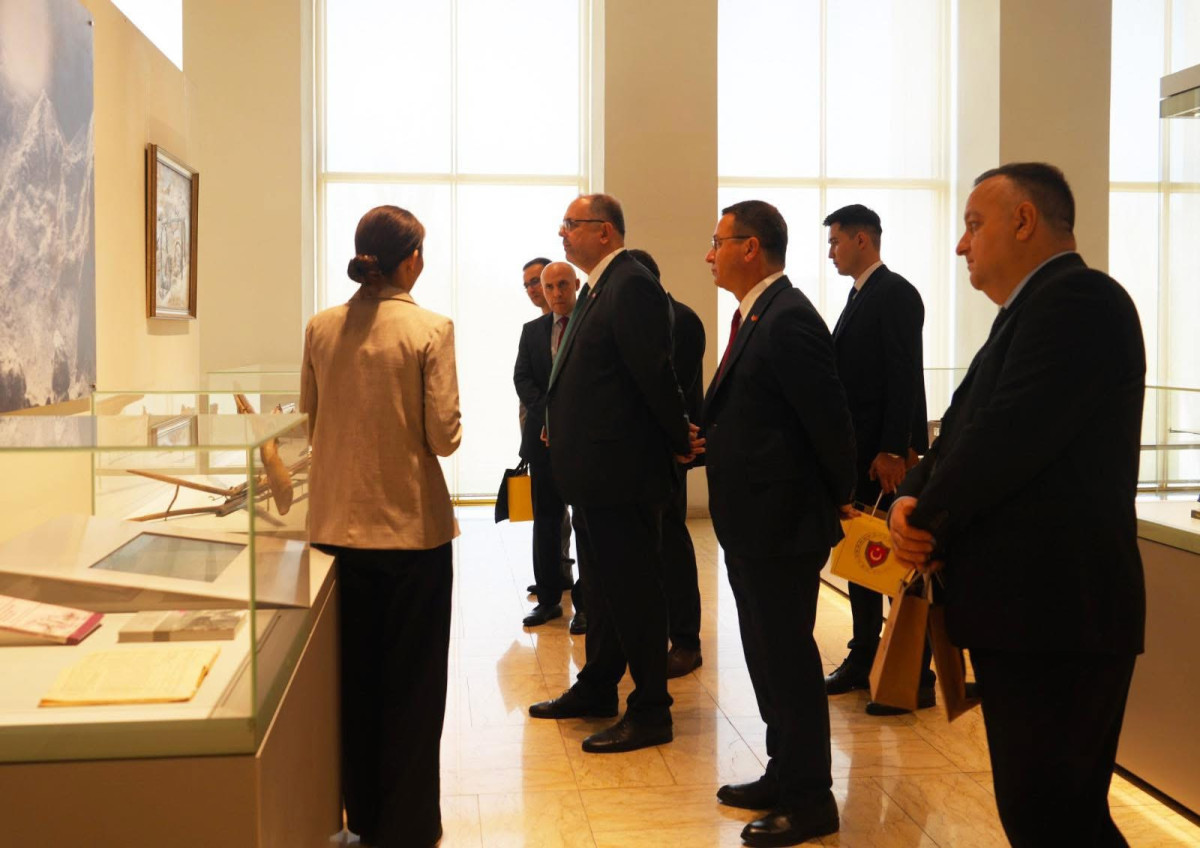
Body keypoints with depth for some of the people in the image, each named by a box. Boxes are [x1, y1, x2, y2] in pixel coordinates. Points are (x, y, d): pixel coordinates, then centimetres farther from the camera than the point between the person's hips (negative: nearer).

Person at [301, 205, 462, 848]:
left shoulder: (321, 329, 0)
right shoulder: (429, 330, -13)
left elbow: (310, 420, 9)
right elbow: (444, 436, -14)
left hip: (339, 523, 4)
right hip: (413, 525, -4)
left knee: (353, 673, 17)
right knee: (412, 684, 9)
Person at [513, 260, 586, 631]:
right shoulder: (532, 331, 13)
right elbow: (522, 379, 6)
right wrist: (548, 415, -8)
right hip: (544, 437, 4)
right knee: (545, 521, 7)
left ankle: (584, 604, 4)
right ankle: (548, 599, 16)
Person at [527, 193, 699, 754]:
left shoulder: (632, 286, -17)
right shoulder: (599, 288, 15)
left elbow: (655, 372, -21)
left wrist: (680, 441, -13)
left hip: (622, 471, -10)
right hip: (594, 473, 10)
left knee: (633, 588, -1)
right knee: (601, 584, 20)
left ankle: (651, 711, 10)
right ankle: (597, 688, 34)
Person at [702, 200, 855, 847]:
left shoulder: (788, 320, -19)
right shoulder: (754, 315, 12)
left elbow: (829, 417, -19)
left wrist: (841, 496, -8)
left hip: (782, 522, -10)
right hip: (752, 522, 10)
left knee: (787, 658, 0)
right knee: (767, 654, 18)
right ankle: (786, 776, 32)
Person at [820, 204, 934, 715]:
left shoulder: (895, 294, -11)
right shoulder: (860, 296, 17)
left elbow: (904, 377, -18)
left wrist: (892, 450, -23)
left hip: (886, 452, -9)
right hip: (859, 451, 9)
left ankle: (917, 676, 3)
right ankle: (863, 659, 23)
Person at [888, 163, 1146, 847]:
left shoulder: (1078, 298, -12)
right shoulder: (1033, 310, 20)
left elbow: (1010, 434, -22)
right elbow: (964, 430, 16)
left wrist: (924, 517, -8)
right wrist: (914, 500, -3)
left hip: (1057, 612, -10)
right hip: (1032, 610, 10)